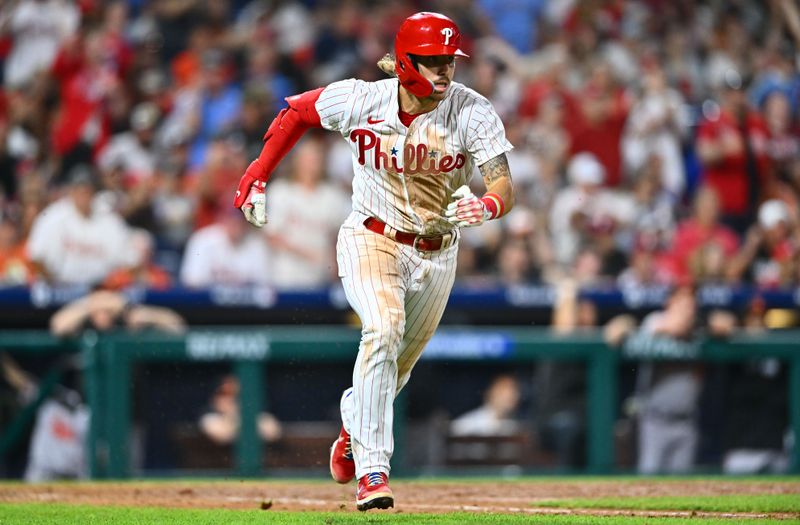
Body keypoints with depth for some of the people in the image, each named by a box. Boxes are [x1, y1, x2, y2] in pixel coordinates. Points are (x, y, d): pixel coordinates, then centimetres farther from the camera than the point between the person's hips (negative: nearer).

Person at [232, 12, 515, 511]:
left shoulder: (472, 111, -17)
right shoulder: (362, 100, -16)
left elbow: (505, 188, -24)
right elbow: (298, 110, 2)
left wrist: (486, 206, -47)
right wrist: (258, 175, -1)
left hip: (436, 254, 3)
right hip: (371, 239, -2)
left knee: (397, 364, 16)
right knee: (384, 329, -29)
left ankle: (354, 427, 50)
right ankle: (372, 470, -29)